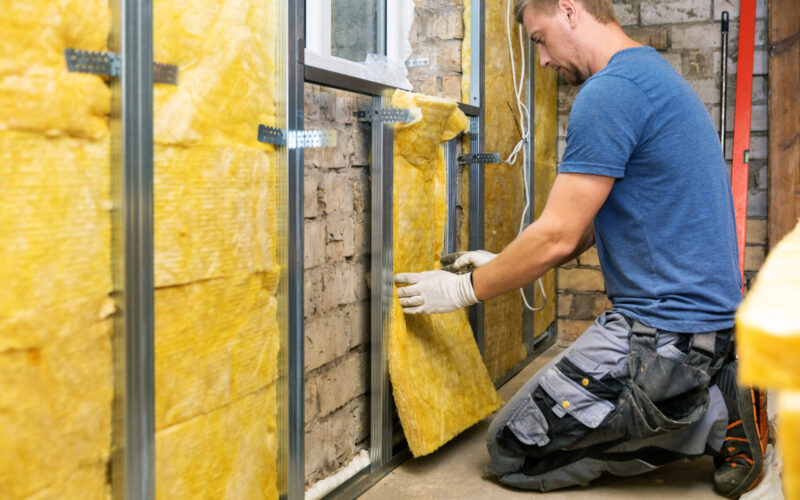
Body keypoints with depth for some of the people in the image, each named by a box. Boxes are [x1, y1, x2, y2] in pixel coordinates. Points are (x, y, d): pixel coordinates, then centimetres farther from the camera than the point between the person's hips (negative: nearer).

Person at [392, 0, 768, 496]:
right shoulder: (656, 75, 15)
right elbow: (590, 227, 18)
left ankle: (716, 419, -3)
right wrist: (502, 265, 17)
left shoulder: (609, 92, -18)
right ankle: (719, 400, 10)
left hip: (664, 332, -10)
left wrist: (465, 289, -5)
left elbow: (559, 237, -19)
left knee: (512, 454, -2)